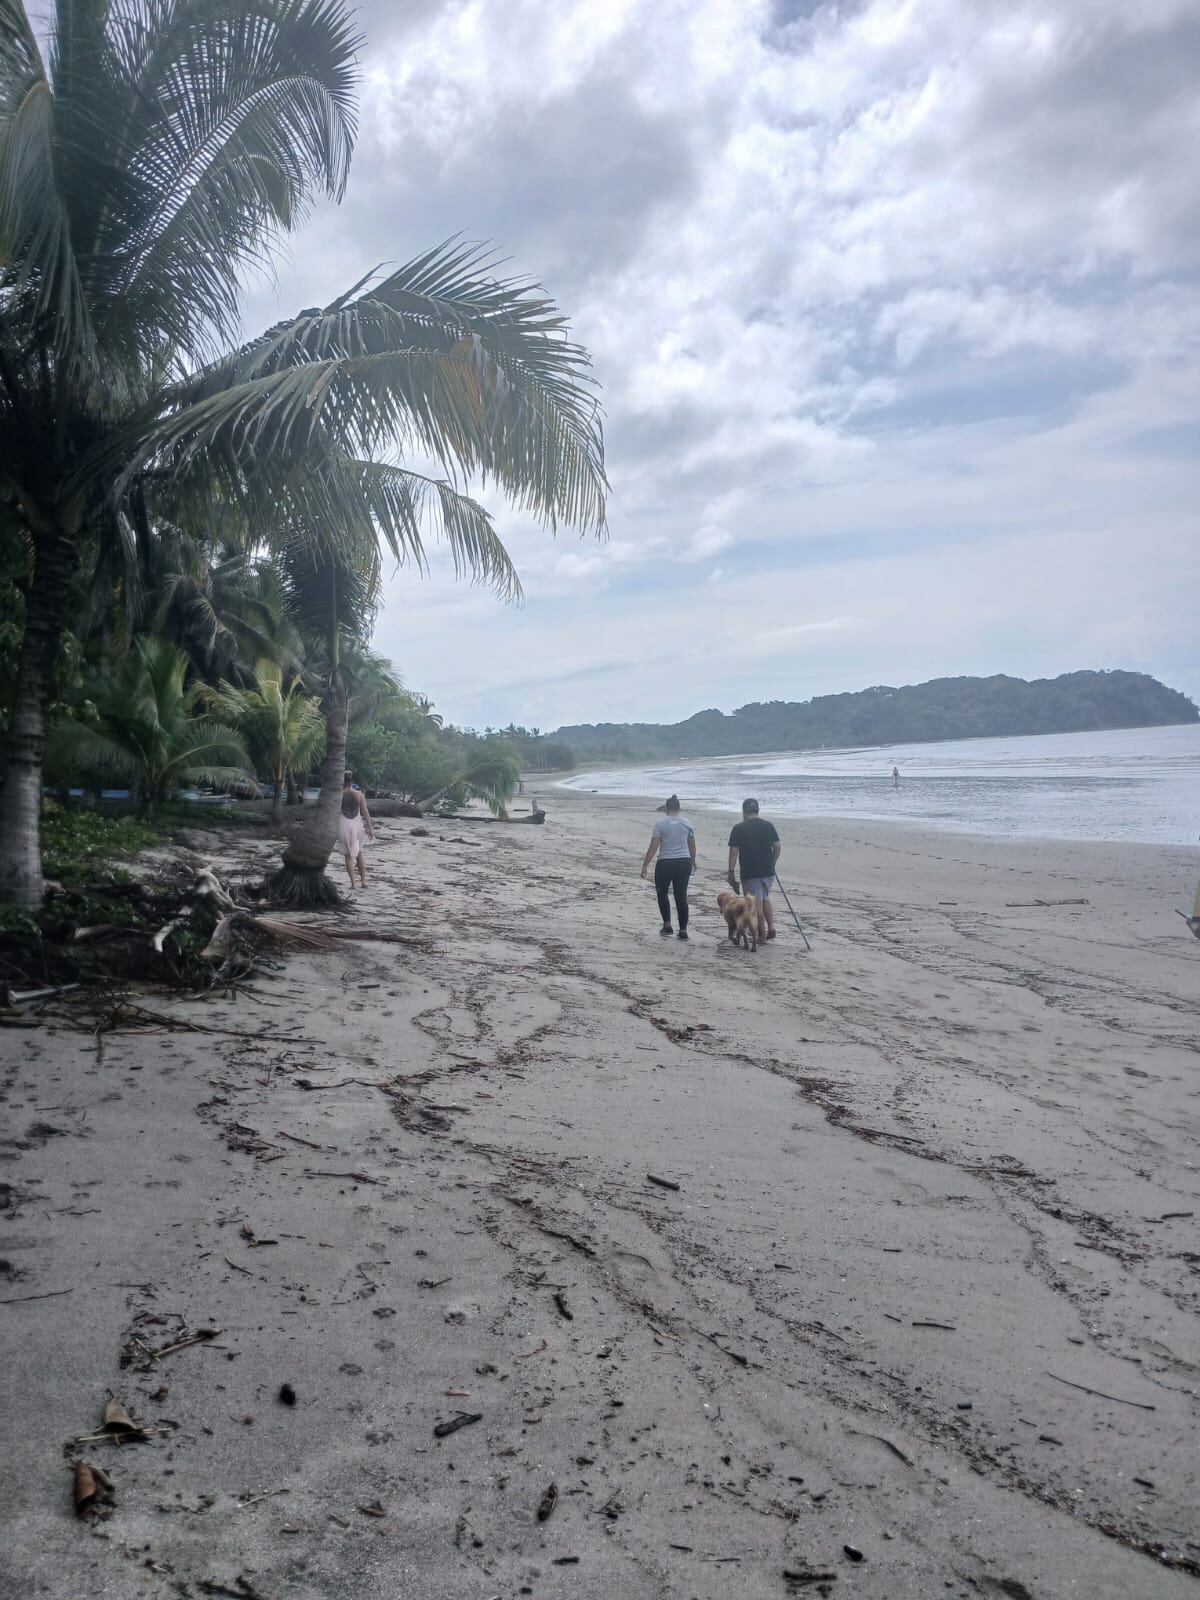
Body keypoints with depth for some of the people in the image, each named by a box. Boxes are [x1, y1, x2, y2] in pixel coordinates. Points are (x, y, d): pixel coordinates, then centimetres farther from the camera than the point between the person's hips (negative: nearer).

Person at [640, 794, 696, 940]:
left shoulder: (660, 823, -6)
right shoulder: (687, 823, 5)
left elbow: (653, 847, -10)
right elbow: (692, 846, 13)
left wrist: (645, 865, -4)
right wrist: (693, 861, 29)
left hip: (665, 863, -3)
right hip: (684, 863, 3)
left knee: (662, 893, 17)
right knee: (681, 896, 8)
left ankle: (667, 925, 9)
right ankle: (683, 930, 8)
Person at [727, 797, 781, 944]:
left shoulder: (739, 828, -6)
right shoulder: (769, 825, 4)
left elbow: (734, 851, -8)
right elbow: (777, 847, 5)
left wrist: (731, 873, -3)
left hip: (749, 873, -4)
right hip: (768, 871, 4)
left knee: (756, 904, 2)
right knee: (765, 899, 23)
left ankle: (762, 936, 5)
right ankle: (771, 927, 11)